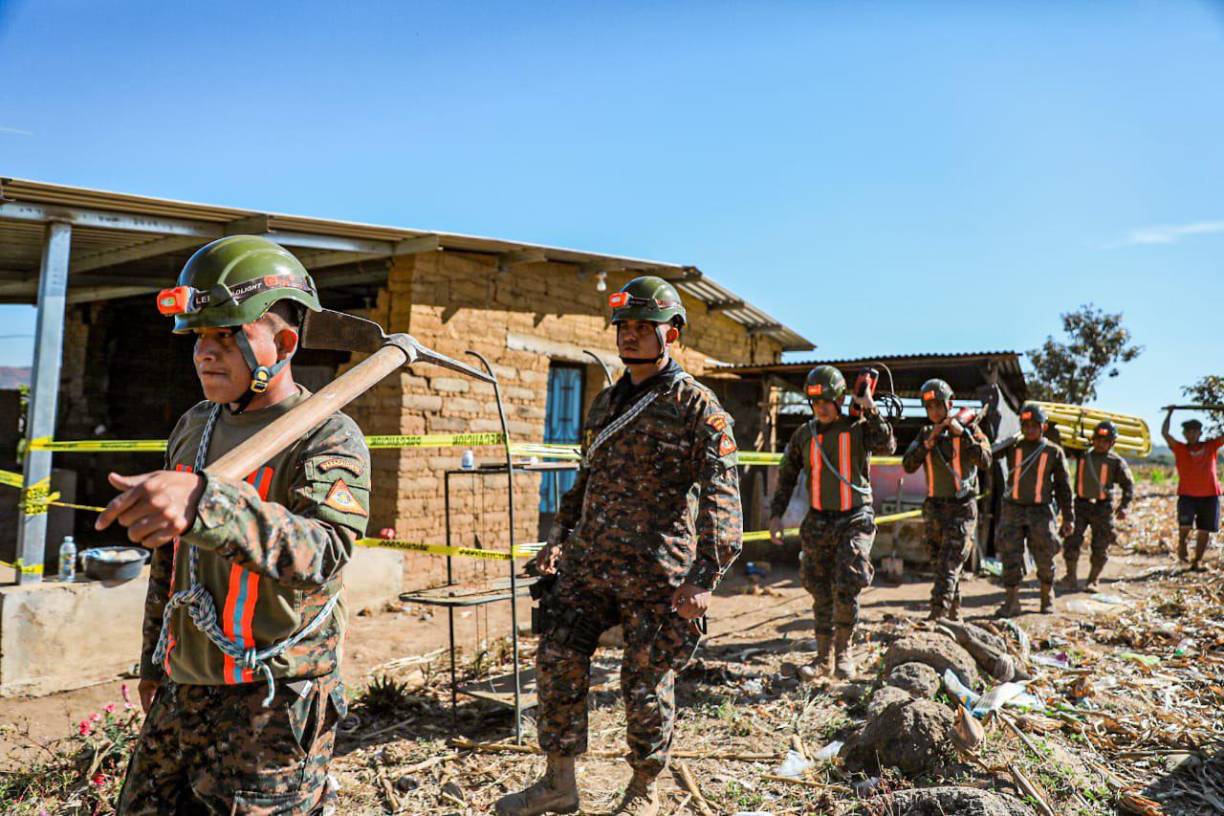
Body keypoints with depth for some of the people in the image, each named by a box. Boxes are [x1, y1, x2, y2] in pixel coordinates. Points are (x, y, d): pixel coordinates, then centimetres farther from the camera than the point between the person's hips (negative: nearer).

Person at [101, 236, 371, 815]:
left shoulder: (329, 438, -15)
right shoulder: (194, 426, 9)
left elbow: (322, 553, -33)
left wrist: (206, 500, -48)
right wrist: (154, 662, 23)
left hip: (273, 702, -7)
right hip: (181, 691, 7)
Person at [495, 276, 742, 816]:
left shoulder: (696, 406, -8)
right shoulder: (605, 402, 14)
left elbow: (721, 497, -14)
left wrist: (705, 576, -22)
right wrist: (560, 537, 20)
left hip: (656, 576, -6)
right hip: (588, 565, 6)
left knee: (646, 685, 5)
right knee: (557, 660, 5)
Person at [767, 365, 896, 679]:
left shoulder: (859, 427, -4)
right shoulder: (804, 434, 4)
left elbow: (887, 446, -24)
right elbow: (787, 476, 10)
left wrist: (871, 410, -25)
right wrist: (776, 514, 4)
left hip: (854, 520, -3)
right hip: (818, 522, 3)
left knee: (846, 591, -10)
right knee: (821, 594, 8)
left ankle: (844, 651, 11)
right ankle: (823, 656, 20)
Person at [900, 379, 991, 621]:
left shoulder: (969, 429, -1)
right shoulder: (925, 434, 8)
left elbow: (985, 461, -16)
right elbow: (908, 466, -4)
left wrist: (962, 434, -20)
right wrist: (929, 441, -13)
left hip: (962, 508, -5)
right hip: (934, 508, 5)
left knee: (948, 566, -15)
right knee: (941, 567, 12)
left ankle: (937, 615, -20)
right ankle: (954, 615, 26)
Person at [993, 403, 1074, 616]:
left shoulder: (1054, 452, 3)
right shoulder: (1012, 446, 4)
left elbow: (1063, 487, 6)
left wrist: (1068, 517, 3)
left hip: (1040, 511, 0)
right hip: (1013, 509, 0)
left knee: (1045, 558, 8)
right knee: (1010, 556, -3)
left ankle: (1048, 597, 30)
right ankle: (1012, 601, 5)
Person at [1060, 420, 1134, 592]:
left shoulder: (1116, 461, -2)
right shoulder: (1083, 454, 6)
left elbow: (1128, 485, 0)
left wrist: (1123, 506, -10)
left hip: (1102, 507, -2)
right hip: (1081, 504, 2)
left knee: (1100, 547, 4)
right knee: (1072, 541, -5)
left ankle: (1092, 581, 19)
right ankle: (1071, 578, 6)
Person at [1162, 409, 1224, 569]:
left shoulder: (1211, 446, 9)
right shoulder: (1180, 448, 4)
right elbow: (1164, 433, -6)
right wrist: (1170, 414, 1)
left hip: (1210, 496, 2)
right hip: (1187, 495, -2)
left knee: (1204, 531, 5)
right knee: (1185, 524, -22)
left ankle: (1197, 561, 17)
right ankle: (1182, 543, 9)